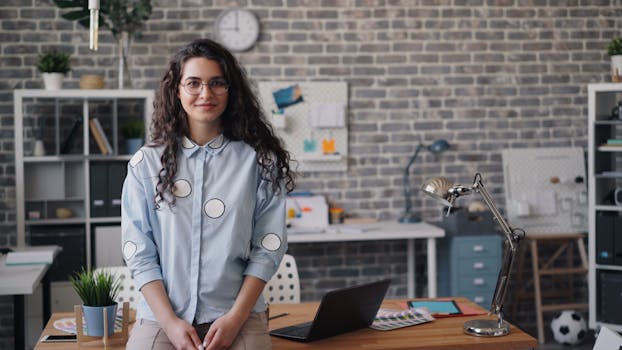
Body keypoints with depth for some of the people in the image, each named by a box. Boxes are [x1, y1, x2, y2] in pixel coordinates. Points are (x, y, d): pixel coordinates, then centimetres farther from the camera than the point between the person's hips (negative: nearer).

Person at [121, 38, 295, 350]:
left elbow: (268, 247, 1)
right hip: (161, 315, 0)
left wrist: (235, 318, -7)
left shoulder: (258, 160, 3)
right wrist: (170, 322, -7)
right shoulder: (147, 163, 5)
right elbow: (139, 253, 3)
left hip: (238, 315, 0)